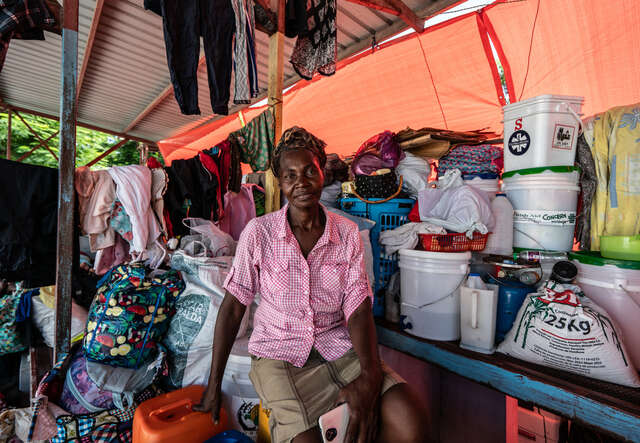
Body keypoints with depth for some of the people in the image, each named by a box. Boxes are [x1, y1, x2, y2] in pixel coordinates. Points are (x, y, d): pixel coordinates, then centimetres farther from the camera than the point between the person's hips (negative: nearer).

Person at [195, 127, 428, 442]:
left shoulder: (347, 233, -1)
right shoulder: (259, 233, -7)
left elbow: (358, 309, -4)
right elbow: (233, 307, -2)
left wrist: (370, 374, -20)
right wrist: (213, 387, 1)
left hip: (337, 344, 2)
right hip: (279, 352, -1)